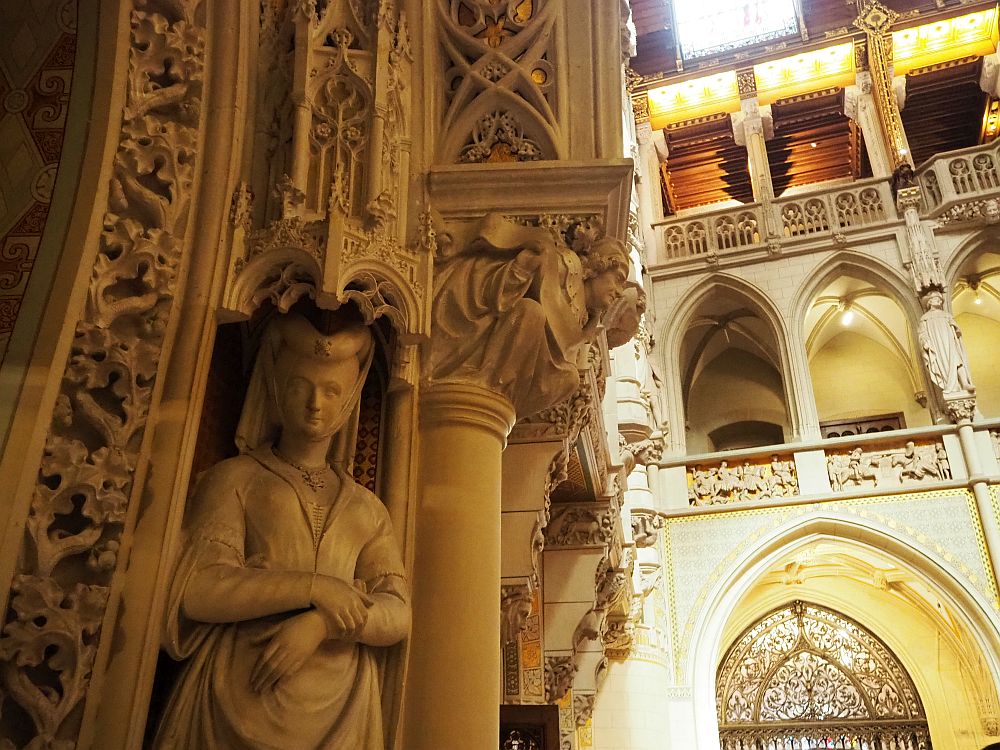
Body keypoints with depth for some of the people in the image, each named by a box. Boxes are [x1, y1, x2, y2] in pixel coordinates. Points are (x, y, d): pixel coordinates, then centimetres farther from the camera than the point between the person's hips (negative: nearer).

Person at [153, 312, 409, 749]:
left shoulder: (367, 508, 13)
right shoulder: (235, 477, 5)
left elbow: (398, 614, 2)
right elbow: (198, 590, -8)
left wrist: (321, 623, -16)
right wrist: (312, 587, -15)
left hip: (339, 705, 3)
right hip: (237, 694, -2)